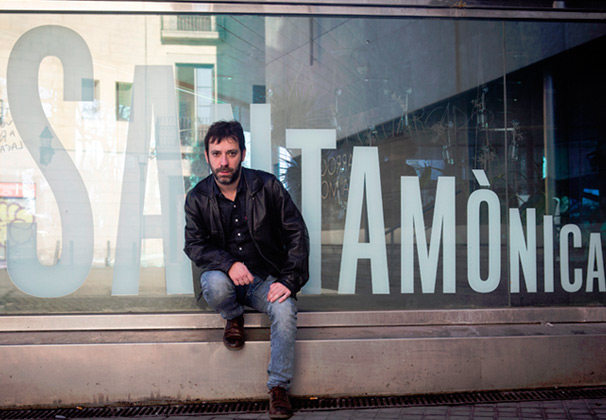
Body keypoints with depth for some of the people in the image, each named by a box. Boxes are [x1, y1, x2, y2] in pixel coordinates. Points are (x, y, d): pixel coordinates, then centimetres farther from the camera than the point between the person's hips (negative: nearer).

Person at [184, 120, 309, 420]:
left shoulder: (267, 186, -7)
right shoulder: (198, 198, -2)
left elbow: (296, 233, -5)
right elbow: (194, 245, -6)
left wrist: (289, 280, -16)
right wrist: (228, 264, -26)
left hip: (265, 278, -1)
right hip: (223, 274, 1)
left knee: (285, 310, -30)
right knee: (214, 285, -34)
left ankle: (278, 387, -13)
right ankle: (233, 318, 3)